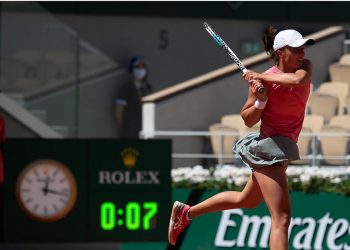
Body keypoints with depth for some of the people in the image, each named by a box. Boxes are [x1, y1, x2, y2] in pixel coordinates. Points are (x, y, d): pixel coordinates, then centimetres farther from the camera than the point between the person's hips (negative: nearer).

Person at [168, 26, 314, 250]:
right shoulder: (263, 82, -17)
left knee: (247, 200, 26)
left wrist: (260, 77, -24)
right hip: (267, 148, -8)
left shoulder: (305, 66, -3)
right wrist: (260, 102, -25)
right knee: (282, 217, -14)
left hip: (284, 148, 8)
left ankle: (185, 212, 40)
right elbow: (248, 120, -6)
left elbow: (298, 79, -29)